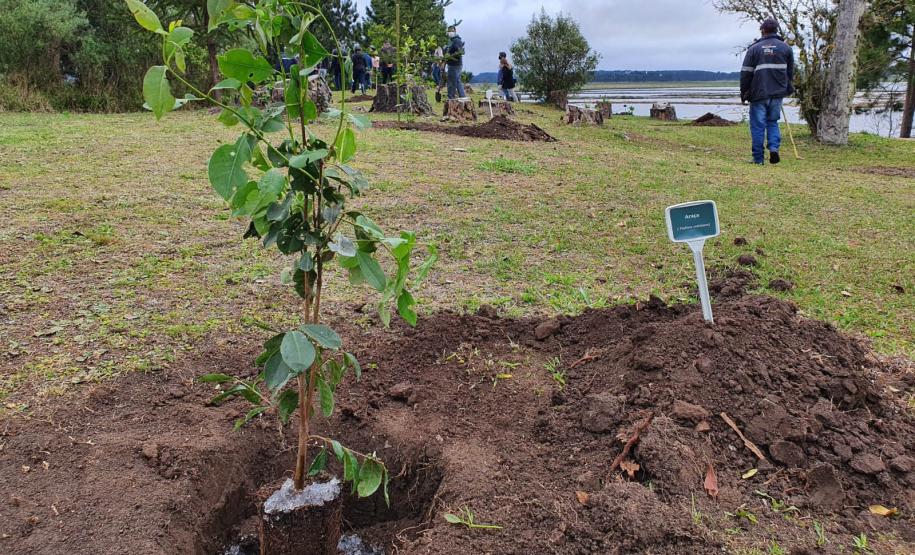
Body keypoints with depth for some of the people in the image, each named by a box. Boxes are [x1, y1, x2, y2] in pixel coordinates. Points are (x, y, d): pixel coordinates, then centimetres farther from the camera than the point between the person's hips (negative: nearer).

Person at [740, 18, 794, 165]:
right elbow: (790, 72, 15)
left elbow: (745, 73, -1)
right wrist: (788, 89, 26)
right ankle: (774, 147, -4)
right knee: (773, 122, 17)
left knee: (758, 125, 2)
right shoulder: (786, 48, 8)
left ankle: (758, 158, 2)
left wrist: (744, 92, 7)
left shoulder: (754, 48, -1)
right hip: (778, 93, 3)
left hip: (759, 93, -3)